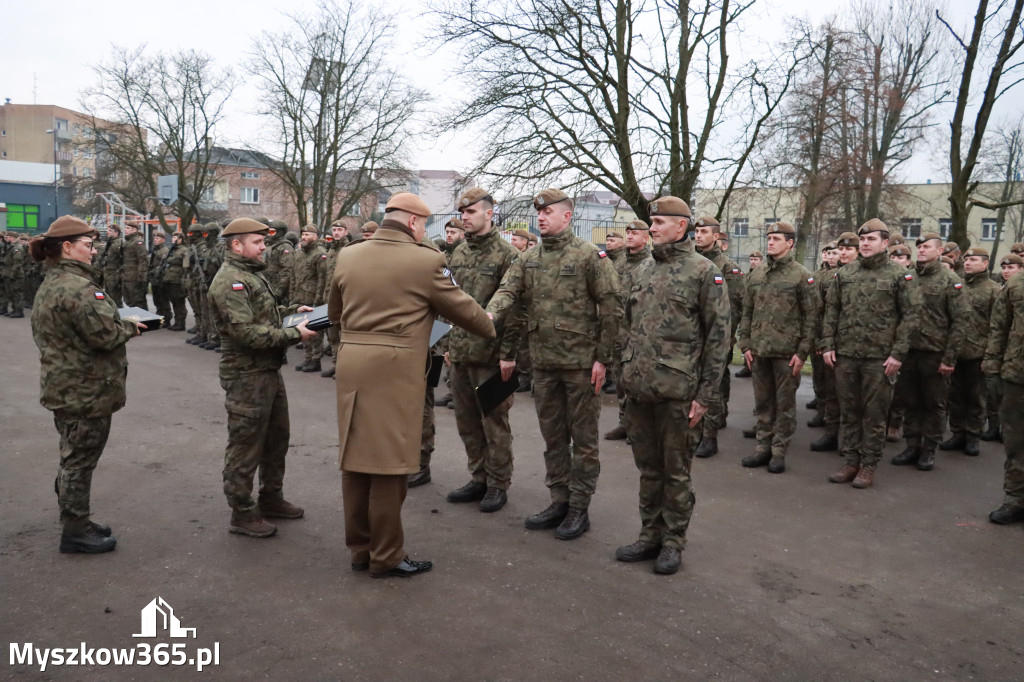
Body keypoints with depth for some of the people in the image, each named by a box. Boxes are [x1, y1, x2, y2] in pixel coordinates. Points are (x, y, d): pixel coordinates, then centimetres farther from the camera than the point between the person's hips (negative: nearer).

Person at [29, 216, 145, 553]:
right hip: (85, 391, -11)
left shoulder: (51, 285, 12)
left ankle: (76, 522, 34)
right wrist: (130, 328, -6)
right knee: (80, 460, 2)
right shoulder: (77, 287, -23)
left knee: (74, 458, 20)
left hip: (67, 388, 11)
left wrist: (121, 325, 9)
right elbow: (105, 335, -26)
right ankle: (75, 530, 15)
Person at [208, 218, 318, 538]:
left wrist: (292, 310, 10)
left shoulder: (252, 273, 15)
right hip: (247, 376, -10)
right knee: (246, 445, 1)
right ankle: (242, 513, 14)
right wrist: (294, 334, -23)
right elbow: (246, 332, -26)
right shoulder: (230, 281, -18)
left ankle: (271, 498, 35)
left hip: (270, 370, 10)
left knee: (277, 436, 20)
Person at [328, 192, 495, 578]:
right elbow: (461, 307, 1)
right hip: (395, 369, -6)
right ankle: (386, 557, 15)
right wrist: (491, 330, 20)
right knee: (389, 462, 3)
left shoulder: (347, 256, 7)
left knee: (356, 456, 14)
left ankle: (359, 549, 27)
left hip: (351, 365, 6)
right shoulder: (425, 260, -9)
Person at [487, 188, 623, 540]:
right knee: (552, 435, 15)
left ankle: (579, 508, 17)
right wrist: (490, 316, -25)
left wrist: (603, 357, -11)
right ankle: (559, 501, 28)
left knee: (583, 437, 6)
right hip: (543, 362, 6)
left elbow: (612, 307, -8)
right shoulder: (528, 259, 9)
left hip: (581, 362, -5)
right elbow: (509, 291, -2)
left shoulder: (589, 255, -7)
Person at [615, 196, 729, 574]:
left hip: (677, 391, -6)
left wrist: (706, 394, -11)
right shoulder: (643, 271, 14)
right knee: (648, 468, 15)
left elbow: (718, 335, -8)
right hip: (638, 389, 6)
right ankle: (650, 535, 28)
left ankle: (673, 541, 21)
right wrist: (626, 373, 13)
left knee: (676, 470, 7)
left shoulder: (703, 271, -5)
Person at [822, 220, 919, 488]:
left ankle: (868, 466, 15)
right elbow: (831, 311, 11)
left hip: (880, 357, -3)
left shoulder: (900, 275, -2)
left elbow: (910, 316, -5)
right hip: (845, 355, 4)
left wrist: (898, 354, -11)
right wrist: (828, 344, 3)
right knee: (848, 412, 10)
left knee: (874, 415, 4)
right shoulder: (844, 274, 9)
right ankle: (850, 462, 20)